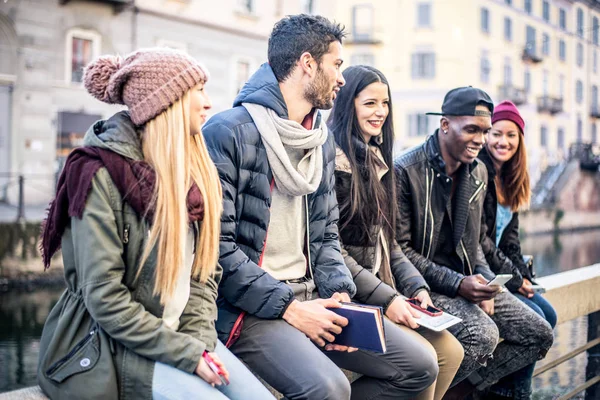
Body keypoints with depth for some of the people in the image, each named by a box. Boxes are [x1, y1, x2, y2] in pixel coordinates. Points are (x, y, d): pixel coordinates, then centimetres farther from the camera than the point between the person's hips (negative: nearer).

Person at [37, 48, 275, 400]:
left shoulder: (197, 174, 7)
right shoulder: (101, 173, -15)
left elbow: (204, 271, 7)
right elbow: (104, 298, -18)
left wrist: (201, 340, -9)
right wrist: (187, 354, -18)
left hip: (178, 332, 6)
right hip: (108, 345, -6)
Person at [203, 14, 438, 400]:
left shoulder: (323, 140, 13)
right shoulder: (229, 132, -13)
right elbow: (216, 245, -17)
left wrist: (340, 294, -3)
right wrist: (289, 307, -18)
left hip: (310, 297, 8)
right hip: (248, 308, -8)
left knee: (420, 367, 3)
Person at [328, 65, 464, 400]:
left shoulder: (377, 160, 15)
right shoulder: (332, 159, -12)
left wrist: (416, 285, 4)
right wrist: (385, 298, -17)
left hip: (384, 290, 8)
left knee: (451, 351, -4)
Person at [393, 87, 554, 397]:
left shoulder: (478, 173, 10)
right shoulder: (406, 172, -15)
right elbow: (400, 249, -16)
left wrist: (483, 279, -1)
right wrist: (457, 284, -21)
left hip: (466, 281, 8)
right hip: (425, 285, -8)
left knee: (539, 335, 0)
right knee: (483, 335, -30)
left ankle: (457, 390, 6)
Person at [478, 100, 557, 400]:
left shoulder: (507, 179, 13)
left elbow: (508, 236, 14)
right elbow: (477, 239, -20)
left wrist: (523, 274, 0)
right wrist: (513, 278, -13)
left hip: (500, 270, 10)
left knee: (549, 315, 6)